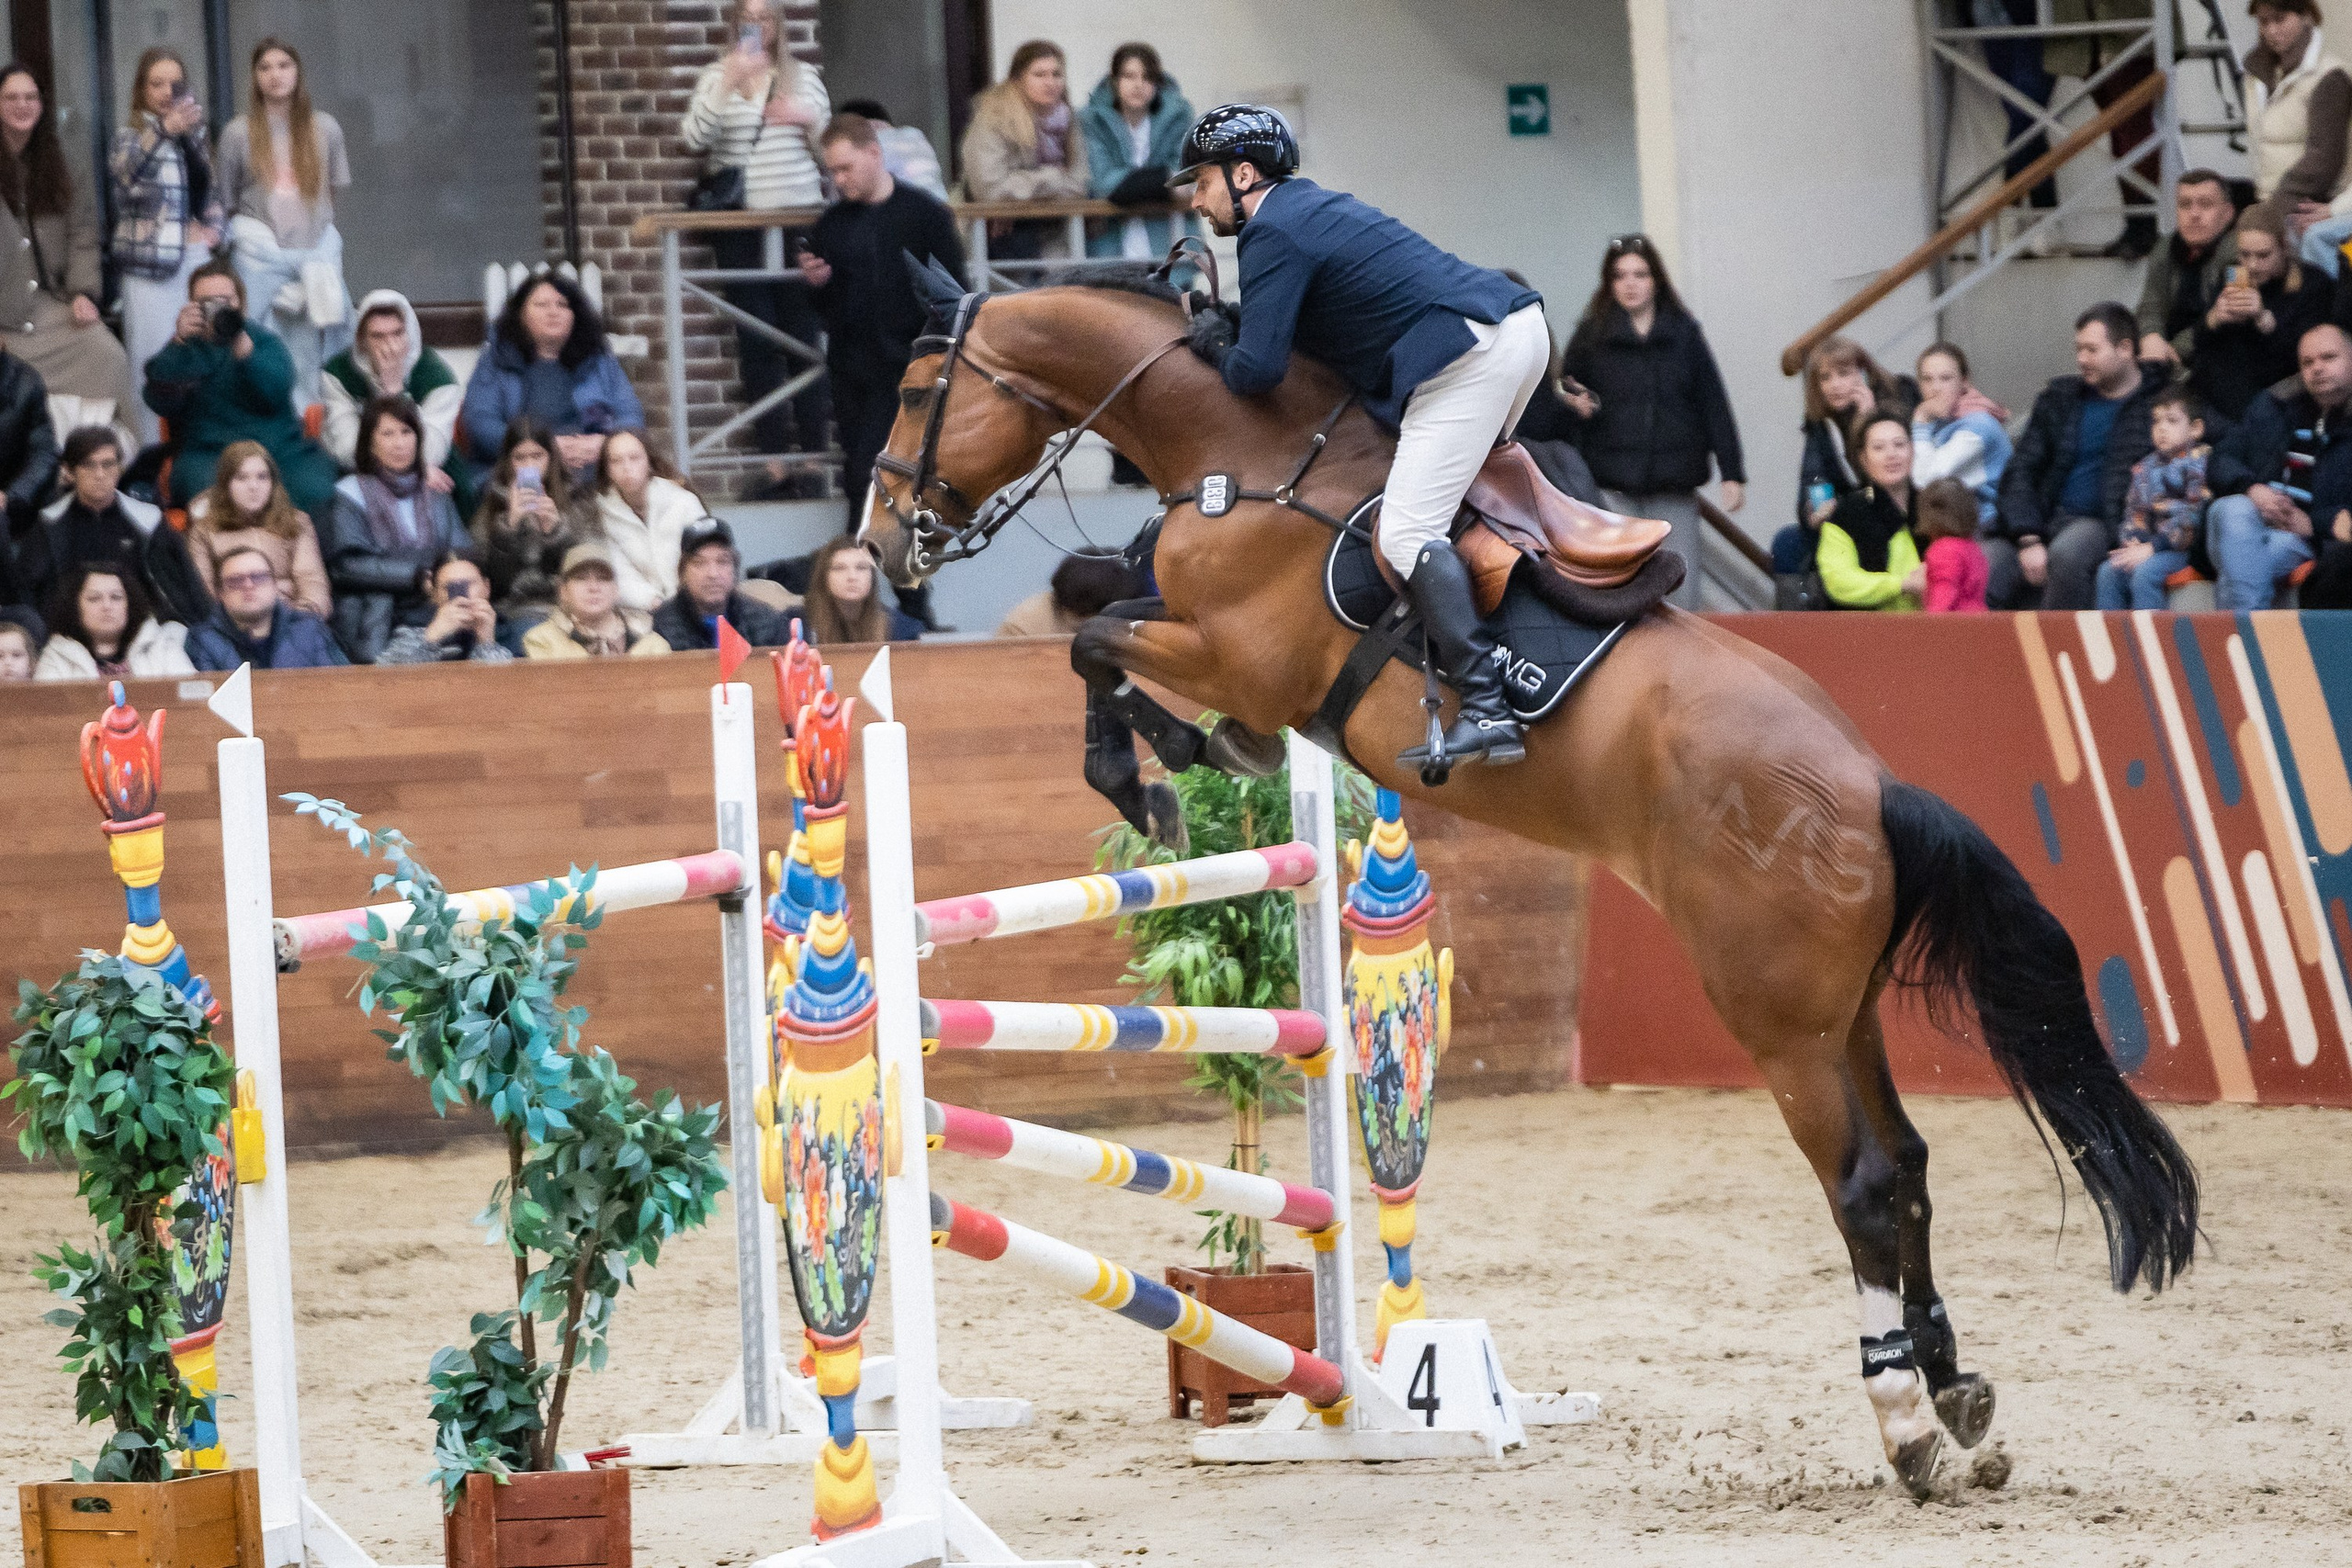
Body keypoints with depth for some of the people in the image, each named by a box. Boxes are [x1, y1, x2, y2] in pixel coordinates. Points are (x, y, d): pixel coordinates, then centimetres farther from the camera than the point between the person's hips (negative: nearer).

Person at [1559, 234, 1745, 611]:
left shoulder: (1683, 333, 9)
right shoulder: (1591, 336, 6)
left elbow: (1714, 406, 9)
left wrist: (1732, 473, 4)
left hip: (1675, 484, 1)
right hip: (1613, 487, -1)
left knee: (1682, 594, 0)